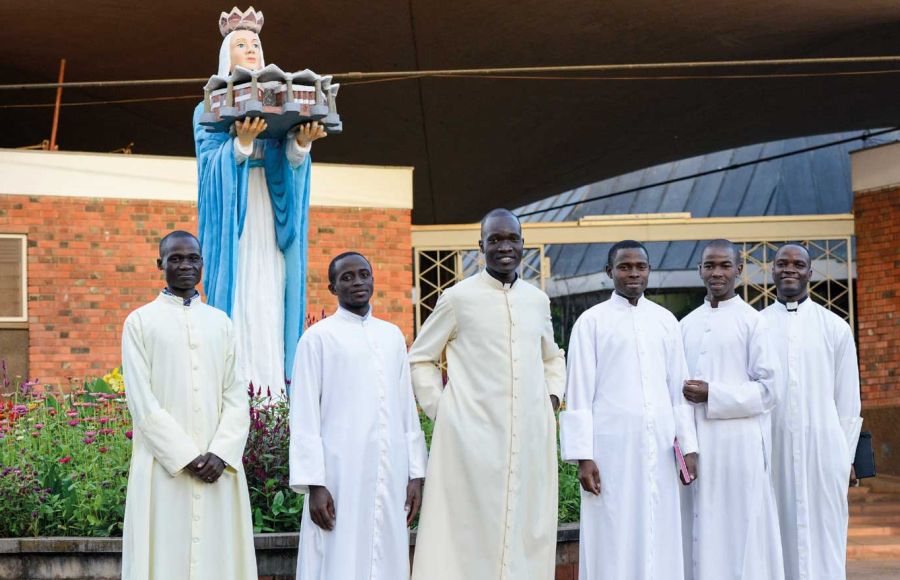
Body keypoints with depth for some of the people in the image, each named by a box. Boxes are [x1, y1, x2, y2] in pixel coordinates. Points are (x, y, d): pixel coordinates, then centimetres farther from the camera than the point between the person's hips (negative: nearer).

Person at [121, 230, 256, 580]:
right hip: (164, 468, -3)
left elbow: (237, 397, 7)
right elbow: (142, 401, -4)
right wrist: (186, 458, -12)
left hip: (218, 468, 3)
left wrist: (221, 454, -9)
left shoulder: (221, 323, 13)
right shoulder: (140, 322, 3)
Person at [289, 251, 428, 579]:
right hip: (340, 477, -4)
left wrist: (416, 473, 9)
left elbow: (407, 410, 15)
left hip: (390, 478, 4)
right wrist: (314, 484, -10)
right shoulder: (318, 337, 0)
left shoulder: (393, 336, 14)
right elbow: (305, 417, -3)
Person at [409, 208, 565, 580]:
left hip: (532, 438, 4)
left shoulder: (538, 300, 12)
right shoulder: (457, 298, -1)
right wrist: (440, 411, -2)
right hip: (474, 437, -4)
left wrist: (552, 398, 12)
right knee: (470, 540, -4)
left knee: (527, 536, 6)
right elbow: (420, 359, 7)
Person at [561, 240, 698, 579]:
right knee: (612, 543, -3)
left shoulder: (666, 320, 12)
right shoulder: (592, 321, 3)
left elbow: (678, 388, 12)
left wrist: (689, 446, 5)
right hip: (611, 448, -3)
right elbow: (579, 393, -1)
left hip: (658, 448, 3)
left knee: (659, 541, 2)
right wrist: (583, 457, -7)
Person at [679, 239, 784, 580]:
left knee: (742, 531, -4)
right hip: (698, 442, 5)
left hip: (740, 441, -4)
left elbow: (768, 388, -5)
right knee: (705, 533, 4)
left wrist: (712, 395, -12)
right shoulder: (688, 325, 13)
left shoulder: (752, 321, -2)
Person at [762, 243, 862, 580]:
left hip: (823, 447, 0)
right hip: (772, 448, 0)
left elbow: (848, 401, 7)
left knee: (823, 538, -1)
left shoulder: (835, 328, 6)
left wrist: (846, 457, 4)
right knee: (779, 537, 1)